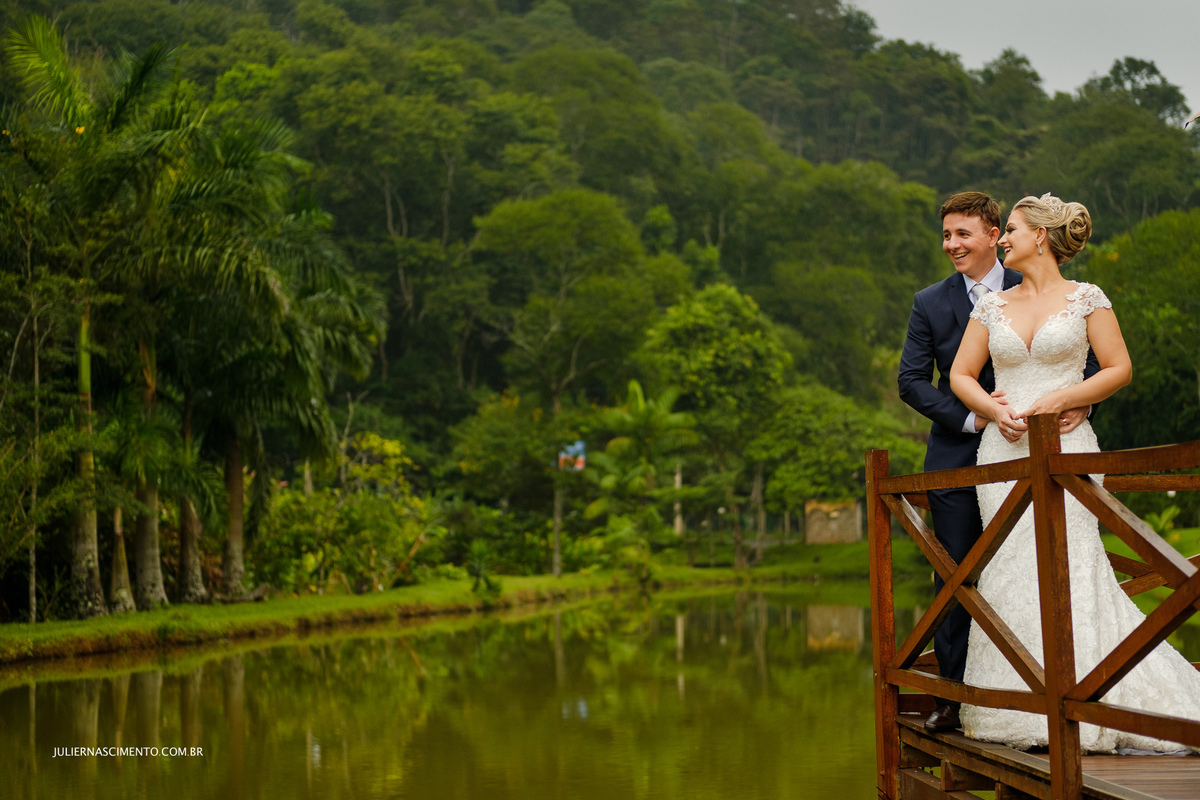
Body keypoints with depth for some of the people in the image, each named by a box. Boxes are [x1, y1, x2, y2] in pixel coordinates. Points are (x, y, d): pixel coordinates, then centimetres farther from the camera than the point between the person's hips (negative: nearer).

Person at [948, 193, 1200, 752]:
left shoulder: (1086, 298, 2)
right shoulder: (992, 306, 12)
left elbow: (1119, 369, 0)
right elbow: (961, 375, 13)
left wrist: (1060, 400, -11)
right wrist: (995, 411, -5)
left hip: (1064, 447, -3)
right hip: (1003, 449, 4)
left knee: (1067, 568, -10)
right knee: (1011, 573, -1)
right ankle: (1023, 709, 4)